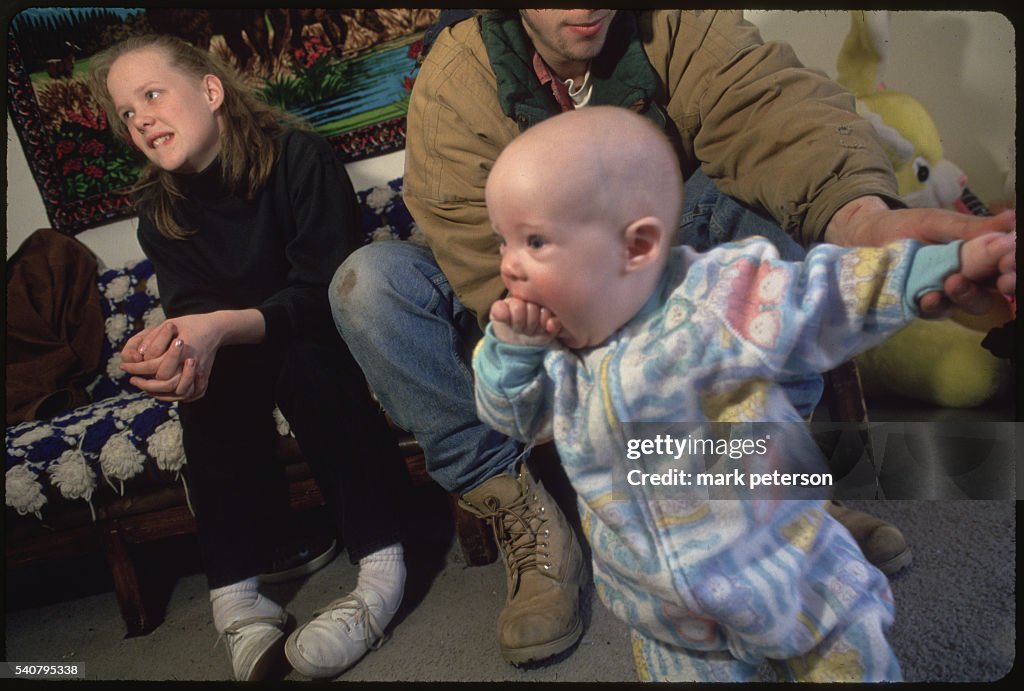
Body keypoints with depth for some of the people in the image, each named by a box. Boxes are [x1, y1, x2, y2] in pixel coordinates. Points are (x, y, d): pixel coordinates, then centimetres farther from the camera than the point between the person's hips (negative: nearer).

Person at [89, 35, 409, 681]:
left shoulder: (301, 156, -16)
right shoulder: (161, 212, 2)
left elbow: (325, 292, -24)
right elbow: (192, 305, -10)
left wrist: (222, 327, -40)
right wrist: (172, 340, -35)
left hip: (326, 340, -4)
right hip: (242, 359, 4)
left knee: (306, 361, -34)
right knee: (200, 378, -26)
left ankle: (381, 563, -31)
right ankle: (235, 591, -25)